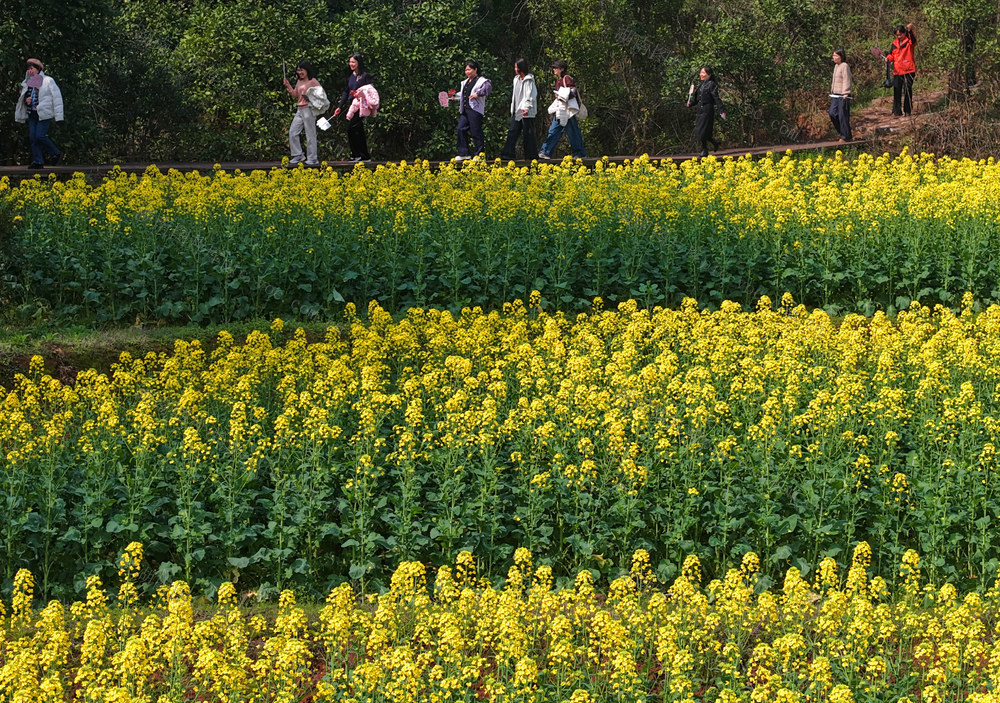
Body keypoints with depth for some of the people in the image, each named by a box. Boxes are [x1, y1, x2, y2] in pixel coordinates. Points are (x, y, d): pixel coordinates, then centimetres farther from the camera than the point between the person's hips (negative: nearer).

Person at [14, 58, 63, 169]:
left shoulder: (48, 81, -3)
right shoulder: (28, 83, 15)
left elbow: (57, 98, -6)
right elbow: (23, 97, 28)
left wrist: (58, 116, -12)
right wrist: (26, 101, 1)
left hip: (44, 114, -7)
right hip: (32, 114, 7)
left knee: (40, 136, -16)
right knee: (33, 137, -1)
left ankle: (56, 154, 3)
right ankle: (38, 162, 3)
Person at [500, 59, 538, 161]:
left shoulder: (529, 80, -8)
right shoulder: (516, 79, 17)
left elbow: (530, 95, -14)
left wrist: (526, 107, -25)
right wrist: (512, 109, 20)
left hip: (527, 112, -8)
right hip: (517, 112, 8)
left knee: (528, 133, -4)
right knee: (512, 132, 2)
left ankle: (531, 155, 1)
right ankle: (508, 154, 1)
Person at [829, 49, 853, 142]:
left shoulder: (845, 66, -11)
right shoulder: (836, 66, 16)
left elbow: (847, 81, -15)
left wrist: (845, 94, -18)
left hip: (843, 95, -9)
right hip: (836, 95, 9)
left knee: (843, 115, -4)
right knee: (832, 113, 2)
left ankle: (845, 136, 3)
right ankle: (842, 132, 13)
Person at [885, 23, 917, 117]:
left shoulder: (909, 42, -1)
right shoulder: (895, 44, 14)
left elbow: (913, 40, -24)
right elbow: (891, 54, 17)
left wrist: (910, 30, -43)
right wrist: (888, 58, -8)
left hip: (908, 70, -4)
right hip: (897, 71, 4)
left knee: (908, 90, -1)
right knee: (897, 90, 2)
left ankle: (907, 111, 7)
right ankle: (897, 111, 8)